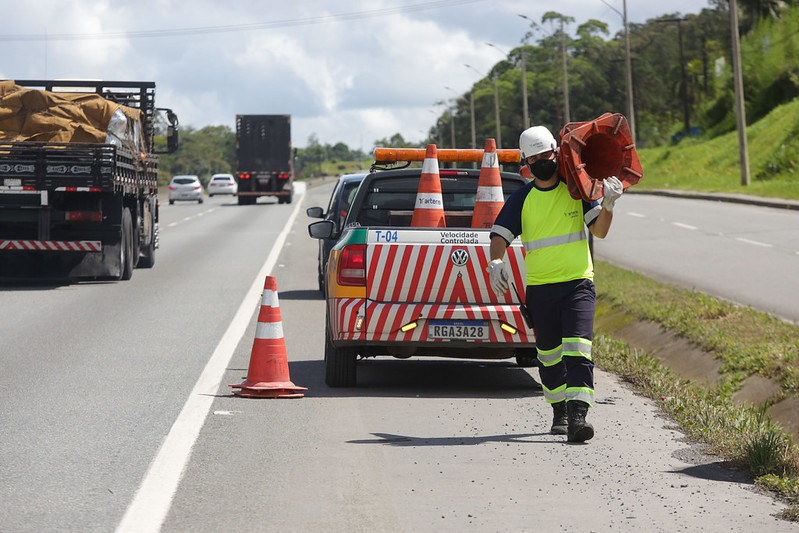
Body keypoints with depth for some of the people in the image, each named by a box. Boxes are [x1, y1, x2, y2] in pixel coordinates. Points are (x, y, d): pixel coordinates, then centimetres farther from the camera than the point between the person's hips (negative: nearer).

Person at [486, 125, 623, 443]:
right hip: (539, 288, 2)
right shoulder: (521, 200, 4)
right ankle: (559, 410, 31)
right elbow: (500, 235, -2)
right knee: (548, 355, 12)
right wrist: (495, 263, -22)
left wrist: (607, 205, -18)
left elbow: (599, 230, 1)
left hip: (578, 283, -2)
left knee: (577, 349, -17)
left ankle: (578, 416, -28)